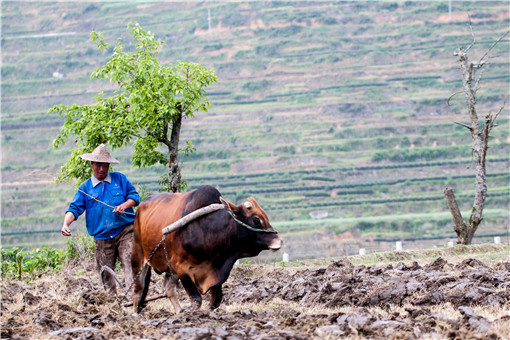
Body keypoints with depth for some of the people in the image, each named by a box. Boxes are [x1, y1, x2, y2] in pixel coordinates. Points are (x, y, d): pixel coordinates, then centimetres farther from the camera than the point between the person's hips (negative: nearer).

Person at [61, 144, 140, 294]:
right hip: (101, 237, 2)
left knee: (130, 262, -19)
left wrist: (125, 205, -10)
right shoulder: (85, 187, 11)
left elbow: (134, 196, 12)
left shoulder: (120, 179, 9)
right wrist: (66, 224, -13)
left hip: (124, 231, -2)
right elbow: (75, 208, 5)